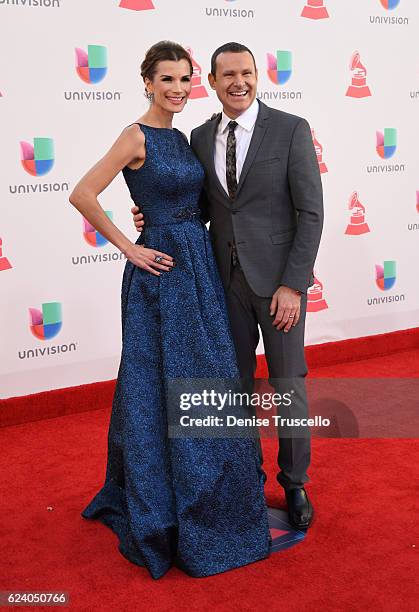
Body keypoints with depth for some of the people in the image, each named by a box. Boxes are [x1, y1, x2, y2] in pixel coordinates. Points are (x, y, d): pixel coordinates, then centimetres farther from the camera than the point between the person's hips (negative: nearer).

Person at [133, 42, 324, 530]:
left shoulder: (291, 129, -7)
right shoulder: (200, 138, 6)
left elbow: (311, 213, -9)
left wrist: (292, 285, -15)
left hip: (279, 279, -4)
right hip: (226, 280, 4)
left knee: (288, 385, 6)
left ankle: (294, 482, 25)